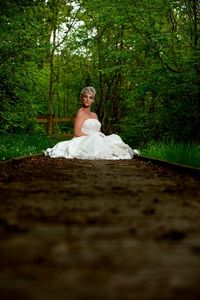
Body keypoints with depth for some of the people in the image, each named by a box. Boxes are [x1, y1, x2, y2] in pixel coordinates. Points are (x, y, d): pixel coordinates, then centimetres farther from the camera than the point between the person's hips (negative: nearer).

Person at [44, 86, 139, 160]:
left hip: (97, 141, 8)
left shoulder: (94, 115, 25)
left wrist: (103, 136, -2)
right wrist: (92, 137, -17)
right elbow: (77, 133, -11)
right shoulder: (80, 113, 0)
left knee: (114, 137, -17)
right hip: (84, 141, -8)